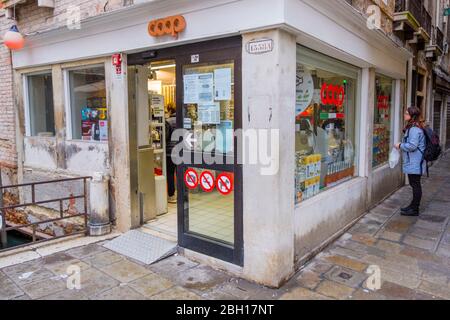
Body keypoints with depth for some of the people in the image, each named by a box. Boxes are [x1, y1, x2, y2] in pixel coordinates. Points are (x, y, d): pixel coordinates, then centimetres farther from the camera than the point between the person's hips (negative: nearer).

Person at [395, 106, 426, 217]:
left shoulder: (414, 129, -20)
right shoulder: (412, 128, 13)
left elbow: (412, 146, -25)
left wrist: (400, 146, -11)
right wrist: (402, 146, 12)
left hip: (415, 163, -11)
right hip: (412, 162, 11)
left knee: (415, 185, -2)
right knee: (414, 184, 18)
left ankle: (415, 210, 7)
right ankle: (413, 206, 30)